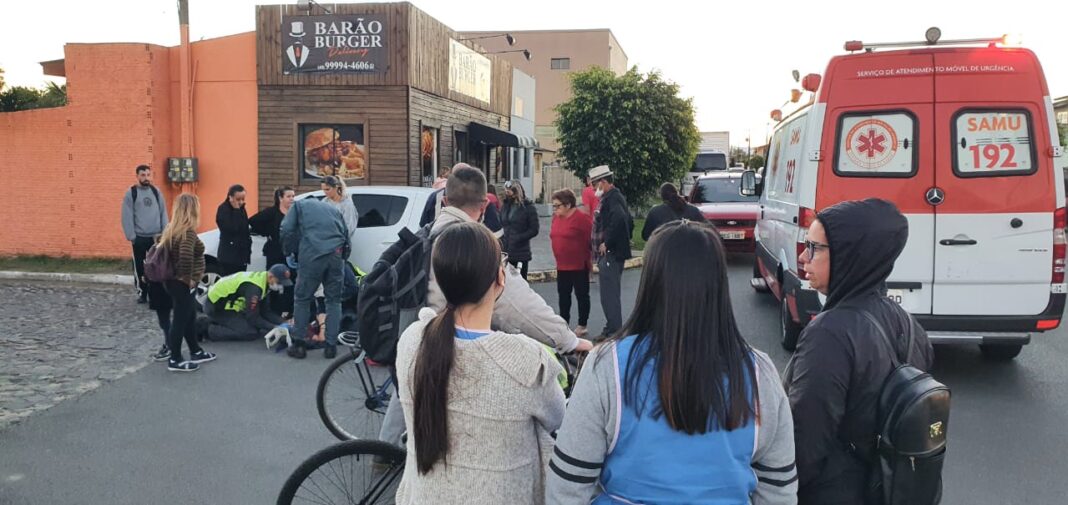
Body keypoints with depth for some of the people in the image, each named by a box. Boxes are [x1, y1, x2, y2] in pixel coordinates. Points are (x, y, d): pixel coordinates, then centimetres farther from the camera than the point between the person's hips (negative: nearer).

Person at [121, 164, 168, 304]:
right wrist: (131, 236, -11)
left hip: (156, 236, 3)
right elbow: (127, 217, -6)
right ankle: (142, 293, 14)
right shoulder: (131, 193, -3)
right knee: (139, 266, 3)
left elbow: (163, 213, 8)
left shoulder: (156, 191, 8)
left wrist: (165, 232, 2)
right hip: (139, 237, -2)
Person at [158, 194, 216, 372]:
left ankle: (196, 352, 33)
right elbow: (186, 256, -35)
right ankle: (175, 360, 11)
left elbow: (164, 251, 14)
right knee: (180, 320, 1)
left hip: (175, 281, 9)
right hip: (182, 284, -9)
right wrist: (188, 278, -22)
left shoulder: (172, 228, 8)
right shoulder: (188, 232, -20)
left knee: (190, 317, 20)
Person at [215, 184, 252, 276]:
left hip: (241, 254, 7)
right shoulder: (223, 209, -11)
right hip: (228, 255, -7)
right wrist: (236, 210, -21)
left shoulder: (241, 209, 10)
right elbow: (232, 228, -24)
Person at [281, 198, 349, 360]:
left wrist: (290, 252, 18)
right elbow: (346, 233, 23)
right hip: (336, 254, 3)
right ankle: (331, 346, 10)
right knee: (334, 300, 13)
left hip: (312, 255, -3)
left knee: (302, 299, 11)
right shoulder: (332, 208, 31)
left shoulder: (299, 205, 20)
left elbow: (287, 230, 5)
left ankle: (299, 345, 13)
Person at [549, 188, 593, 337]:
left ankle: (582, 325, 15)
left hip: (579, 265, -7)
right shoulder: (556, 218, 7)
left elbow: (591, 239, -15)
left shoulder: (582, 218, -16)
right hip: (562, 266, 7)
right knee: (563, 295, 13)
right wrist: (558, 257, 10)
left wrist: (590, 260, -11)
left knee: (581, 295, 6)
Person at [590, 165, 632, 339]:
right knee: (611, 294, 17)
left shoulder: (612, 198, -15)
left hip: (611, 253, -11)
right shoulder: (614, 197, 17)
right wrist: (623, 240, 21)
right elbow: (629, 222, 25)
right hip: (610, 253, 11)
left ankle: (614, 333, -5)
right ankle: (611, 329, 26)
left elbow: (619, 218, -33)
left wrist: (607, 243, -24)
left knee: (610, 296, -8)